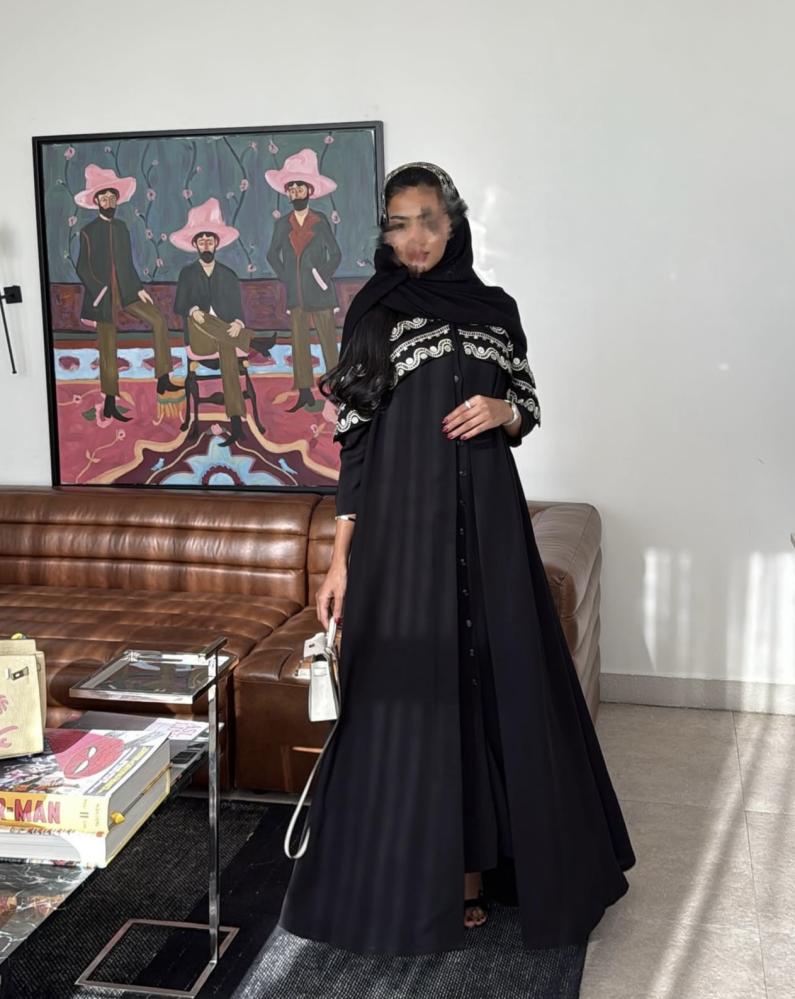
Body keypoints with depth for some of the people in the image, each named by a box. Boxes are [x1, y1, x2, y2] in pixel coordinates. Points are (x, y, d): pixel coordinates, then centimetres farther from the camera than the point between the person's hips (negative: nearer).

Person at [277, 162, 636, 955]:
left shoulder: (496, 309, 9)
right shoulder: (373, 314, 1)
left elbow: (528, 411, 15)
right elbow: (355, 441, -2)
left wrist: (502, 411, -10)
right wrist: (340, 557, -7)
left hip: (487, 521, 3)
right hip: (405, 524, -3)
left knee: (492, 681, 6)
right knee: (411, 692, 1)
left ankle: (478, 861, 23)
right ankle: (421, 880, 18)